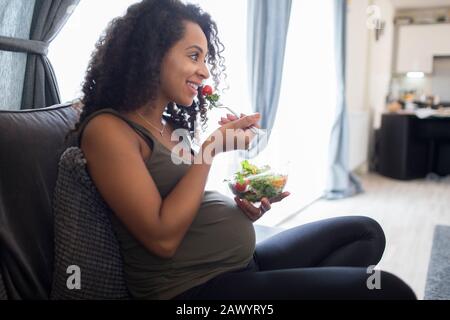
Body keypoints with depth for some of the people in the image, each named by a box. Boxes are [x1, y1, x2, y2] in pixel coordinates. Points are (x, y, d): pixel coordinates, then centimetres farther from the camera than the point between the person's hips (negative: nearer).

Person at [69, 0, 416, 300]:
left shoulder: (171, 124, 15)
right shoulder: (107, 129, -12)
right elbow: (162, 238, -18)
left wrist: (243, 208, -1)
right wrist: (211, 148, -15)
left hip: (243, 262, 9)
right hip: (194, 285, -9)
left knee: (366, 232, 12)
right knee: (388, 289, -15)